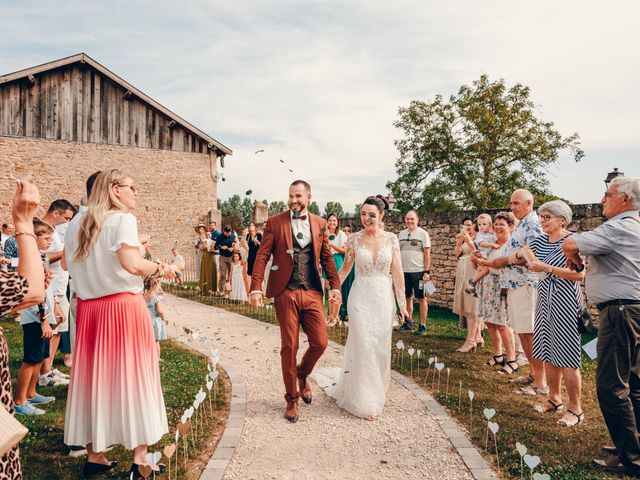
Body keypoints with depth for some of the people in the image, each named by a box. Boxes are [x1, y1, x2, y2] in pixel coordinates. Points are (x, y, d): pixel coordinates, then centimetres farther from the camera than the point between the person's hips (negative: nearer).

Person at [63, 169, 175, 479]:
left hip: (89, 308, 7)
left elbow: (67, 262, 18)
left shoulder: (77, 225, 10)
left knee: (94, 376, 14)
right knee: (132, 376, 2)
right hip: (123, 306, -7)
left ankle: (94, 455, 25)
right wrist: (160, 268, -7)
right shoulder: (123, 219, -11)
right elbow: (132, 265, -24)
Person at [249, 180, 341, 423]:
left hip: (313, 292, 3)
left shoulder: (319, 223, 9)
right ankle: (292, 398, 23)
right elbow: (262, 256, -4)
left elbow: (327, 257, 12)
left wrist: (335, 286, 3)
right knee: (289, 346, 4)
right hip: (286, 292, -2)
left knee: (320, 342, 0)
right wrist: (256, 288, -13)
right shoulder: (275, 222, 0)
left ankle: (302, 374, 34)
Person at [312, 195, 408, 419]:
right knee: (363, 347, -1)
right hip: (361, 297, -1)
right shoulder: (355, 239, -1)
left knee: (381, 348, 9)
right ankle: (365, 401, 13)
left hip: (384, 298, 1)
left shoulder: (391, 239, 0)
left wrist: (402, 302, -3)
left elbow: (397, 272, -1)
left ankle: (376, 390, 33)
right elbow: (345, 268, 7)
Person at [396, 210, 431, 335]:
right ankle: (408, 322, 24)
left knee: (421, 298, 2)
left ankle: (423, 325, 10)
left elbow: (427, 254, -6)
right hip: (404, 271, 5)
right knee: (407, 297, 12)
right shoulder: (401, 234, 11)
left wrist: (427, 271, -12)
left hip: (418, 271, -5)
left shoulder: (422, 233, -3)